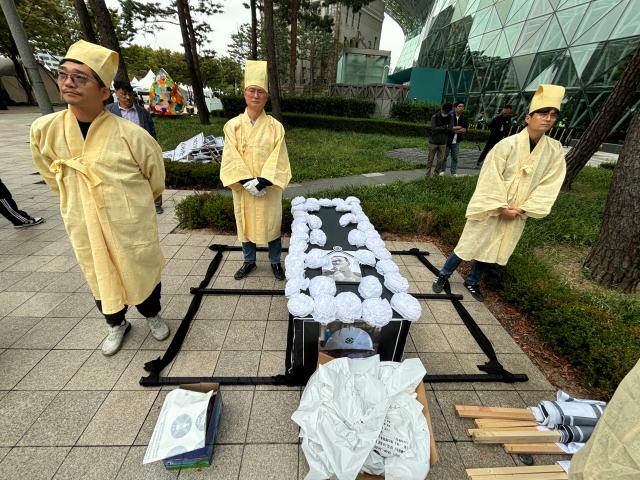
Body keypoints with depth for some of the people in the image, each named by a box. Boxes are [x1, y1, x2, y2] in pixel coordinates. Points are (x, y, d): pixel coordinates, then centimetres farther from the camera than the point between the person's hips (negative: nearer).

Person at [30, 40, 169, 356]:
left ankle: (152, 315, 43)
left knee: (142, 274, 15)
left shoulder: (130, 135, -19)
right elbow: (52, 175, 12)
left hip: (132, 226, -3)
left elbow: (155, 176, -2)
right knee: (100, 279, 20)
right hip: (84, 229, 4)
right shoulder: (43, 130, -8)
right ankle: (116, 324, 45)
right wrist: (76, 200, 17)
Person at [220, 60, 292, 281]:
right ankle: (249, 261, 31)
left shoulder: (275, 126, -3)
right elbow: (231, 158, -5)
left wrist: (263, 181, -18)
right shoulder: (232, 125, -1)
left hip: (268, 186, -1)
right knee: (245, 223, 12)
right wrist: (248, 182, -16)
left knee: (271, 223, 7)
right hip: (243, 186, 2)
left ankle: (275, 262, 26)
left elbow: (278, 159, -8)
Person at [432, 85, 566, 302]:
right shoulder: (508, 144, -14)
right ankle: (443, 276, 21)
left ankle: (472, 281, 33)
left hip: (516, 215, 4)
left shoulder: (555, 151, -2)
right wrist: (501, 207, -15)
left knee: (491, 250, 14)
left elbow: (549, 185, -1)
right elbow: (491, 178, -15)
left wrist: (524, 209, -10)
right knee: (470, 245, 3)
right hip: (490, 209, -4)